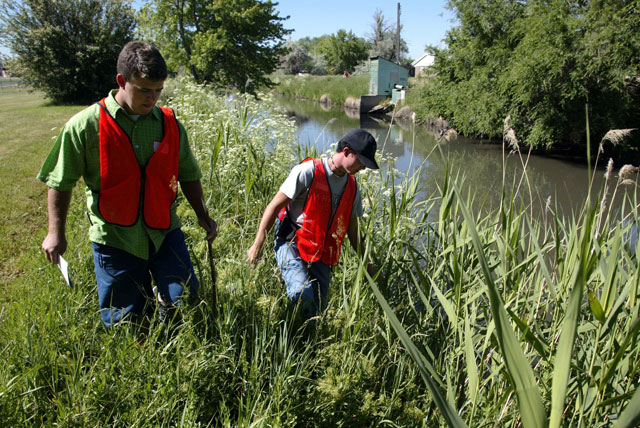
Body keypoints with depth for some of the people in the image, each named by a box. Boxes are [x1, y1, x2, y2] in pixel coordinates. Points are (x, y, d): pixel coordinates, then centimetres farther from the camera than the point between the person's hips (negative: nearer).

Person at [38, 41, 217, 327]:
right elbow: (61, 182, 1)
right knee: (123, 322, 8)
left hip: (164, 232, 2)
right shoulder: (85, 125, -8)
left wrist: (202, 215, 4)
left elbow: (187, 174, 12)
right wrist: (56, 232, 1)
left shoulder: (169, 124, 1)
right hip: (114, 237, -1)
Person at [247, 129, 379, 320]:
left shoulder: (352, 187, 10)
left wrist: (367, 263, 21)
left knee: (319, 307, 1)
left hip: (322, 254, 6)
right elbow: (274, 206, -8)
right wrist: (257, 245, -9)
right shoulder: (308, 172, -11)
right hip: (291, 243, -6)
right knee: (303, 294, -26)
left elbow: (352, 229, 20)